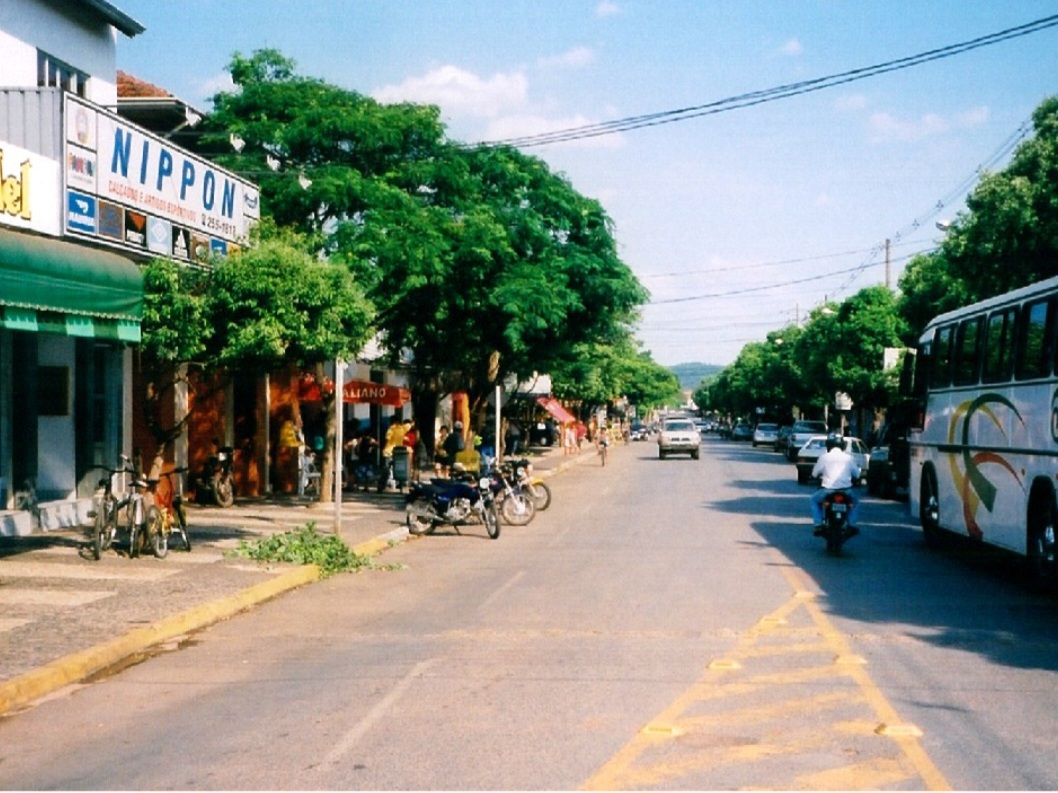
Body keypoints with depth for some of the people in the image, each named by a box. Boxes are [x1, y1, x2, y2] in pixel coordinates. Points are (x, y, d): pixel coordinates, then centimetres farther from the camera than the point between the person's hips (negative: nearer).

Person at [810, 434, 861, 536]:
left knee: (814, 499, 27)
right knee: (855, 502, 31)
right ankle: (852, 525, 10)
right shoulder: (848, 457, 5)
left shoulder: (824, 457, 0)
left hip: (828, 491, -1)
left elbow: (814, 474, 7)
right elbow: (857, 474, 13)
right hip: (846, 491, 1)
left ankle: (818, 525, 12)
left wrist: (821, 475, 30)